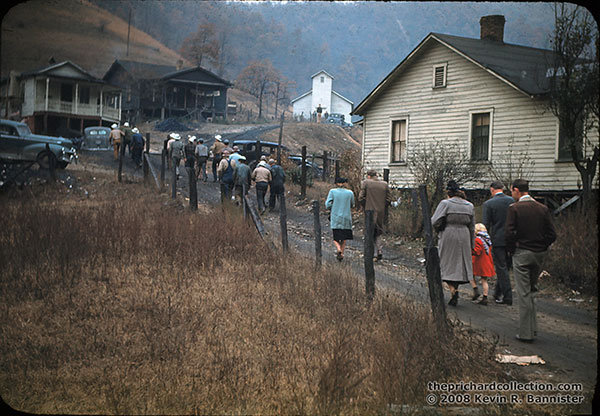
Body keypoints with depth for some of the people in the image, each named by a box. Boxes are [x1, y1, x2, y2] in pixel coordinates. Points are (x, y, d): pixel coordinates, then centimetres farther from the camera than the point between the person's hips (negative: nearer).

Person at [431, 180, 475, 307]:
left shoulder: (445, 203, -9)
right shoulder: (469, 206, 7)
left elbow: (435, 221, -13)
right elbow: (472, 227, 11)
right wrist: (471, 245, 17)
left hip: (448, 236, -4)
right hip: (464, 237, 4)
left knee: (447, 264, 4)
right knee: (460, 264, 13)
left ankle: (453, 290, -12)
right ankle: (455, 290, 15)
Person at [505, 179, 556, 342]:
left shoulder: (514, 208, -9)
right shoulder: (543, 208, 4)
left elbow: (508, 234, -16)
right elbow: (552, 235, 1)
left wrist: (511, 249, -1)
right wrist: (542, 248, 13)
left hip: (522, 254, -5)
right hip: (539, 255, 5)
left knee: (524, 294, -1)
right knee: (531, 290, 19)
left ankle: (526, 333, 0)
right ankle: (532, 328, 22)